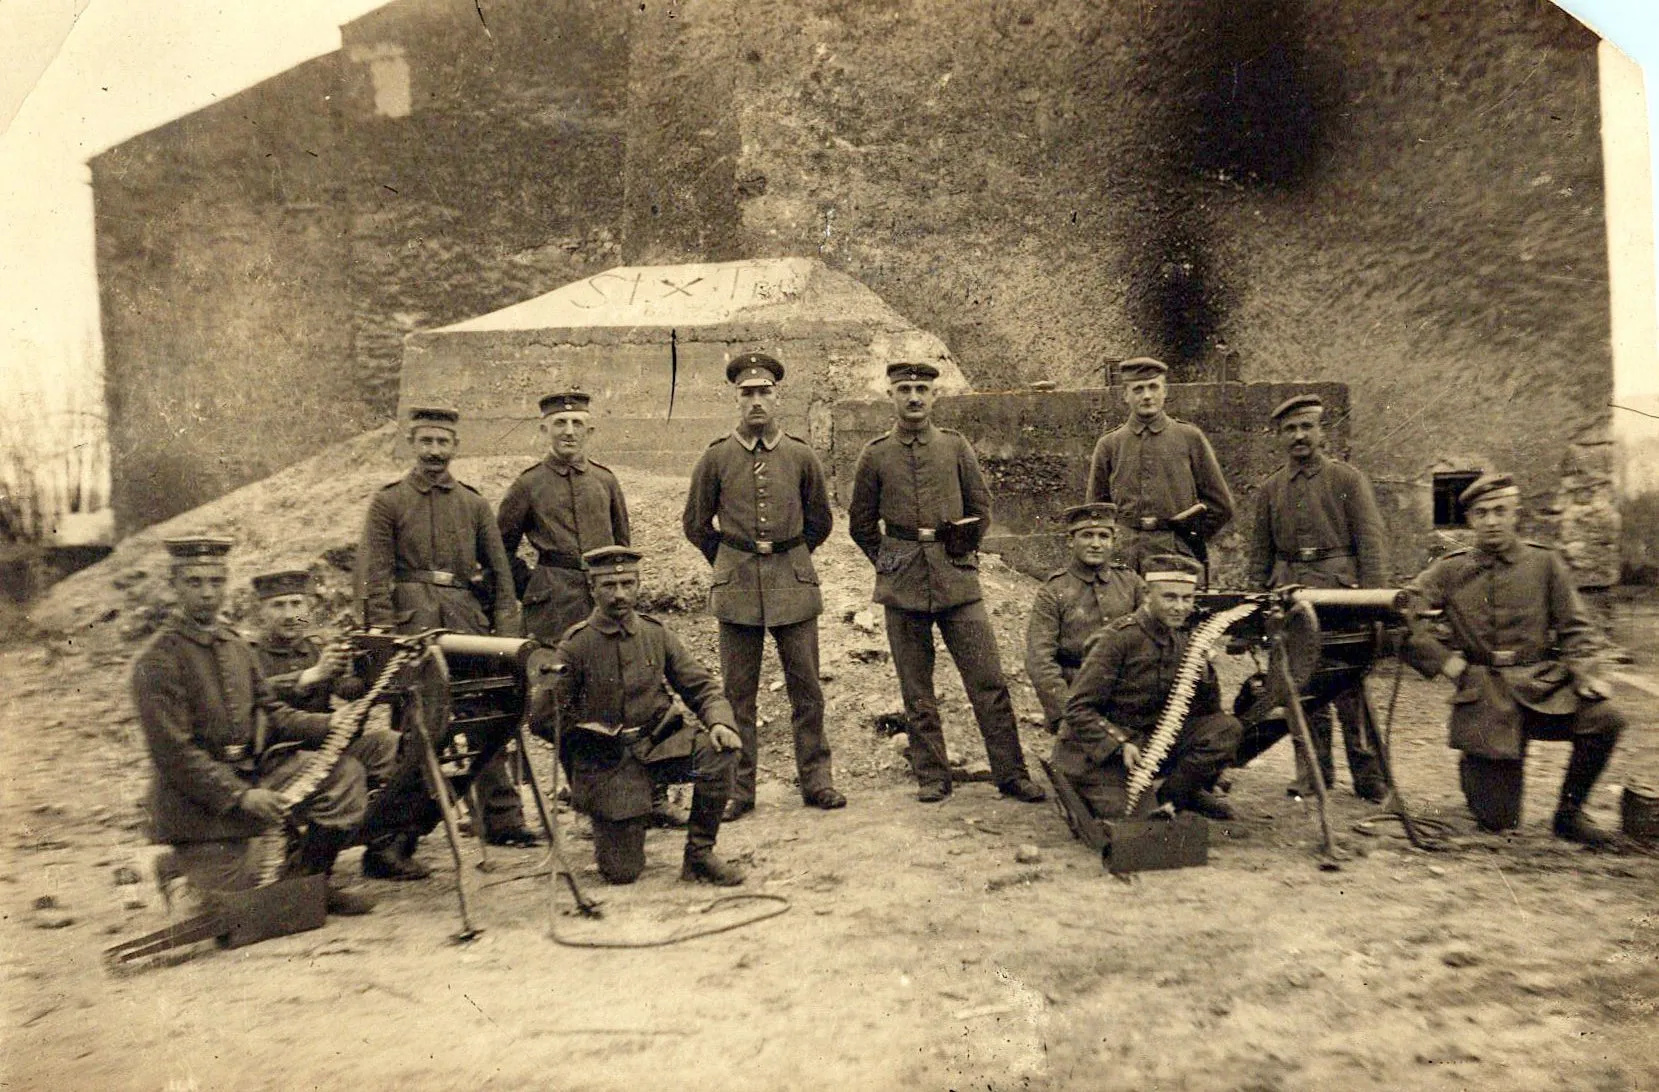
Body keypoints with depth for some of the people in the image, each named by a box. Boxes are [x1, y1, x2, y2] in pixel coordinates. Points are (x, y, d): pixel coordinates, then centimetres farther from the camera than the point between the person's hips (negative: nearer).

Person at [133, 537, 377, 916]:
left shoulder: (234, 644, 8)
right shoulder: (157, 661, -15)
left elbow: (268, 712, 11)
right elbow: (174, 752, -20)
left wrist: (327, 724, -6)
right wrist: (240, 797, -24)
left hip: (254, 770, 7)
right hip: (200, 798, -7)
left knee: (345, 772, -8)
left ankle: (309, 881, 2)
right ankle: (179, 865, 23)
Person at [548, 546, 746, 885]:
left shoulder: (657, 634, 3)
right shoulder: (576, 645, -7)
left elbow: (702, 688, 3)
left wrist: (720, 722, -13)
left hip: (658, 744, 3)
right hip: (607, 760, -3)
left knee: (719, 751, -26)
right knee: (622, 872, -6)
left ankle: (699, 855, -7)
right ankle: (606, 828, 31)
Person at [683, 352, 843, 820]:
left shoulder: (801, 456, 2)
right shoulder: (716, 457, 0)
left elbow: (821, 522, 15)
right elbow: (695, 524, 11)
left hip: (794, 582, 1)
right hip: (736, 587, -1)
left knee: (805, 685, 6)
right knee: (738, 691, 5)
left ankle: (816, 779, 19)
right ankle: (738, 788, 15)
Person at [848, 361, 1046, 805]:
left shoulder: (956, 446, 5)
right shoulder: (875, 455, 3)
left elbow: (981, 507, 14)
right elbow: (861, 522, 12)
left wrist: (962, 554, 11)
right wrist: (890, 564, 8)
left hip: (957, 578, 0)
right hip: (903, 586, 0)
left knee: (989, 680, -1)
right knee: (916, 689, 7)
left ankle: (1011, 773, 9)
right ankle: (931, 776, 19)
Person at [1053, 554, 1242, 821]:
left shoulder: (1181, 641, 3)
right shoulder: (1119, 637, -16)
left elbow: (1206, 712, 4)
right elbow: (1078, 709, -17)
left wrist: (1202, 668, -13)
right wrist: (1121, 744, -28)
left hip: (1152, 742, 6)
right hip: (1103, 747, -5)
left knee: (1226, 729, -11)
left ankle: (1172, 797, 4)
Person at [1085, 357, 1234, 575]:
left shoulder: (1190, 438, 8)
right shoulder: (1109, 445, 10)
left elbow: (1221, 505, 11)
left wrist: (1192, 540, 8)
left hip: (1176, 558, -1)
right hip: (1123, 560, 1)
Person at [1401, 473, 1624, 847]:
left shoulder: (1545, 563, 7)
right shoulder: (1450, 570, 3)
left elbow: (1575, 628, 7)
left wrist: (1584, 673, -11)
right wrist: (1444, 661, -10)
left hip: (1542, 684, 2)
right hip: (1484, 698, -2)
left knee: (1606, 718, -30)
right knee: (1497, 820, -8)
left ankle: (1568, 814, -4)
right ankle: (1473, 766, 31)